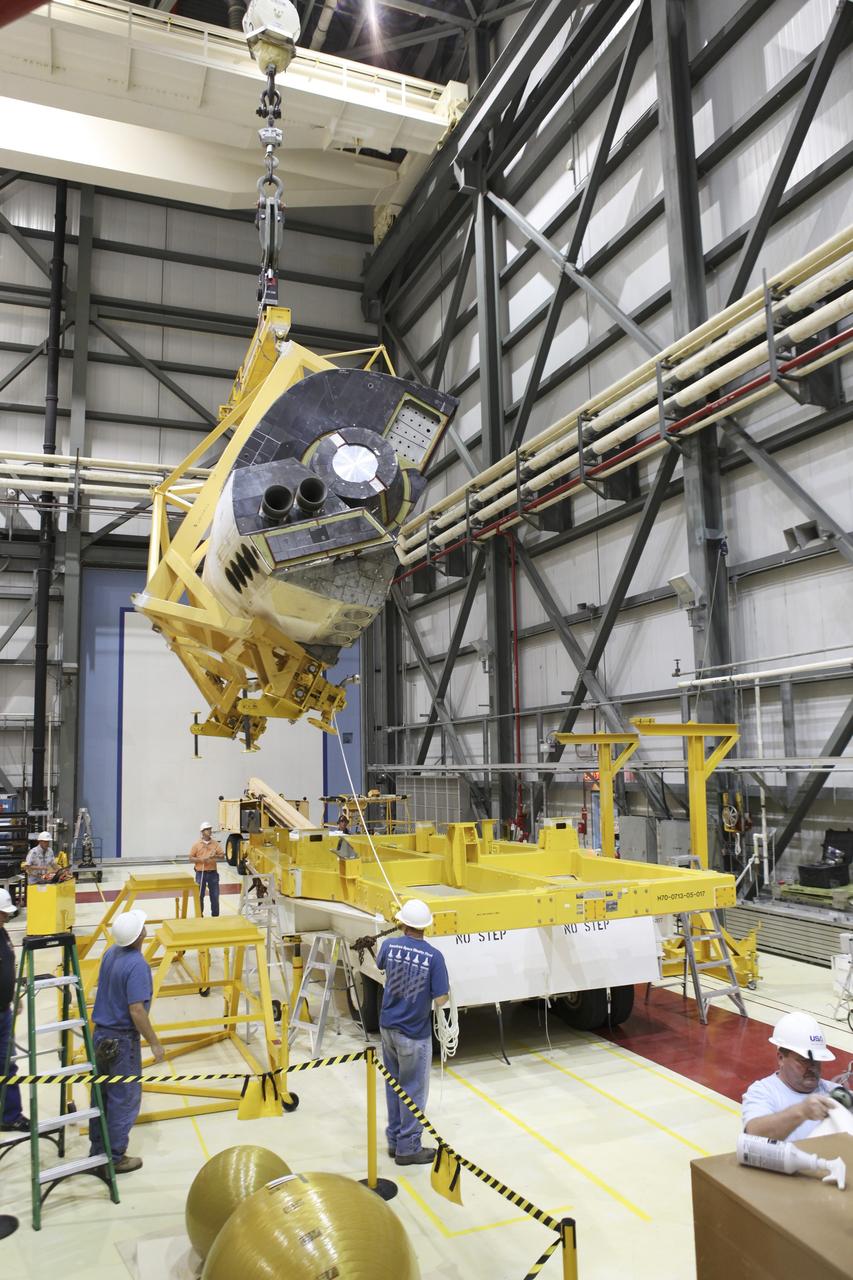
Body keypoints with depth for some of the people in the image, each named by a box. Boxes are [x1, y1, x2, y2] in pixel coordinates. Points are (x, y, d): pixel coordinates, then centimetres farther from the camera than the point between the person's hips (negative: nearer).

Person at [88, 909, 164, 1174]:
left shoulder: (110, 953, 0)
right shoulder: (137, 965, -25)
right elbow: (136, 1011, -26)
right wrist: (154, 1043, -16)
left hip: (101, 1033, 8)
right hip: (122, 1039, -8)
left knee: (101, 1093, 19)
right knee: (125, 1098, 5)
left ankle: (97, 1150, 31)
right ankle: (115, 1158, 13)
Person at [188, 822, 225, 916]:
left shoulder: (215, 843, 4)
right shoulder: (197, 844, -2)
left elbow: (222, 856, 3)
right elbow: (191, 858, -1)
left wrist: (215, 856, -18)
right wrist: (201, 860, -16)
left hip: (213, 873, 2)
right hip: (201, 873, -2)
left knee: (215, 896, 5)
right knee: (200, 896, 5)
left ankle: (215, 915, 16)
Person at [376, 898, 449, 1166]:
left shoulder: (389, 945, -9)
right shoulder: (433, 956, -21)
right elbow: (441, 1000, -18)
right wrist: (445, 991, 4)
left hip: (388, 1028, 5)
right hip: (413, 1034, -5)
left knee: (393, 1086, 21)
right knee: (413, 1091, 10)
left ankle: (394, 1139, 33)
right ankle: (407, 1148, 21)